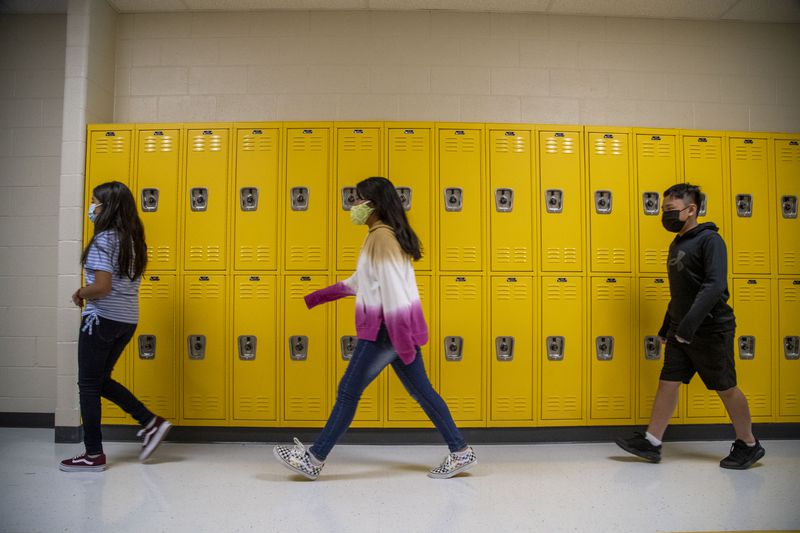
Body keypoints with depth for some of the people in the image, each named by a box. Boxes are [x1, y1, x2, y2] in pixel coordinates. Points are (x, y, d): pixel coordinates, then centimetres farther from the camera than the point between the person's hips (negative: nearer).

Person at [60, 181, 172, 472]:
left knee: (89, 385, 4)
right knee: (101, 380, 19)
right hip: (128, 319, 8)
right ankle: (151, 423, 13)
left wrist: (80, 293, -3)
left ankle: (93, 455, 11)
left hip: (103, 318, -8)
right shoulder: (132, 239, 11)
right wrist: (87, 290, 8)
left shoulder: (103, 239, -14)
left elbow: (101, 287, -22)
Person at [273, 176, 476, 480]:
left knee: (349, 391, 0)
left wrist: (403, 344, -24)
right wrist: (316, 298, 28)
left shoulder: (381, 237, -14)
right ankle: (460, 452, 17)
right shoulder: (388, 235, 17)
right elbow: (359, 282, 25)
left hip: (386, 330, -10)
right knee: (420, 390, 12)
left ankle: (314, 460, 12)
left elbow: (393, 290, -22)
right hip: (395, 329, 10)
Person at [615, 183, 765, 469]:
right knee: (667, 383, 6)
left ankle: (749, 445, 24)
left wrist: (690, 323, -31)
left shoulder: (710, 240, -13)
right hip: (681, 330, 8)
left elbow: (715, 286, -25)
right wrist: (667, 327, 20)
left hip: (710, 330, -8)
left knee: (726, 388, 5)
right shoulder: (677, 245, 13)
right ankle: (651, 443, 11)